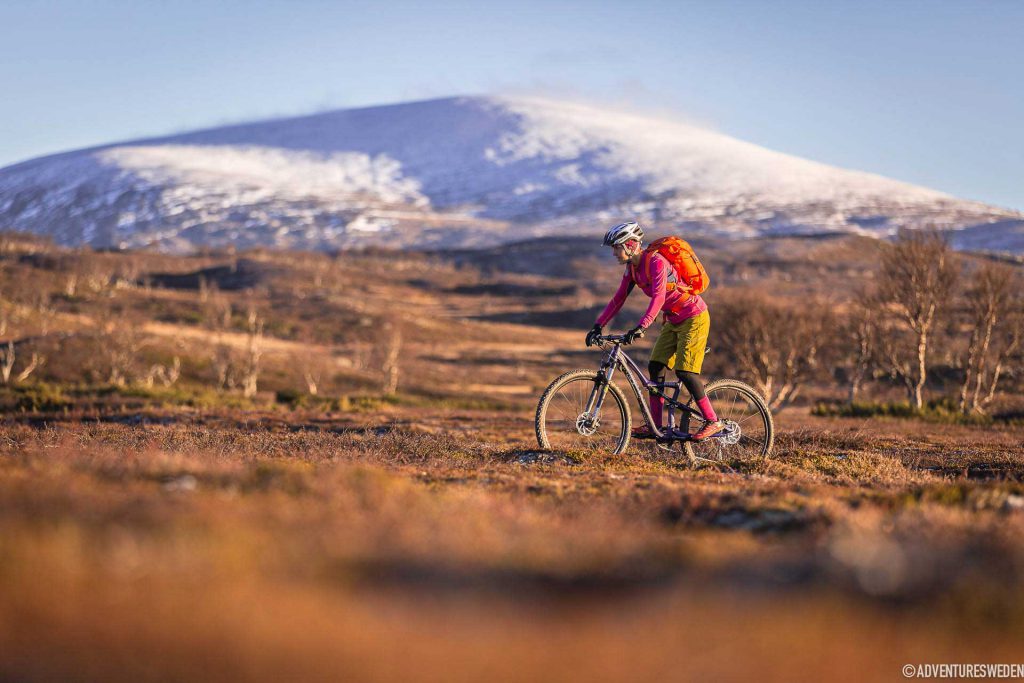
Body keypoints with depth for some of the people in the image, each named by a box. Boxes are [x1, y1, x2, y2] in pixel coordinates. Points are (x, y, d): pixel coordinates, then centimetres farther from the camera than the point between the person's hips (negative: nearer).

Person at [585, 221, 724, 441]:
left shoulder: (656, 262, -24)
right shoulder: (632, 268, 2)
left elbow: (658, 297, -35)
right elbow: (618, 299, 6)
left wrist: (640, 327, -45)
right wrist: (598, 326, -2)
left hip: (693, 318, -9)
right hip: (674, 321, 9)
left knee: (684, 371, -15)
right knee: (655, 367, 2)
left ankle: (713, 422, -8)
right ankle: (655, 426, 5)